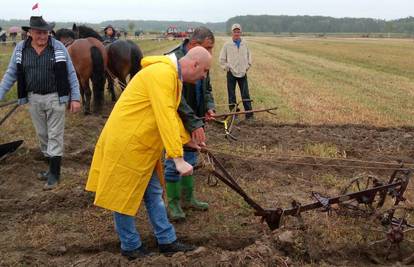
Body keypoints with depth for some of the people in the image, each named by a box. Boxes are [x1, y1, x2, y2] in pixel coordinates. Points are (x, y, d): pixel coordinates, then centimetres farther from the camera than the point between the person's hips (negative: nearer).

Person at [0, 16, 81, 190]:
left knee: (55, 136, 1)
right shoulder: (20, 49, -1)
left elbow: (71, 74, -5)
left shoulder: (58, 47, -8)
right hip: (34, 99, 4)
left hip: (55, 98, -3)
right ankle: (51, 166, 29)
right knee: (42, 135, 13)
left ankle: (54, 173, 7)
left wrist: (75, 98, -9)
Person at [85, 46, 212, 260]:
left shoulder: (173, 75, 11)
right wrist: (178, 158, -30)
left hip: (142, 144, 11)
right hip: (126, 143, -11)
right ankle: (130, 246, 20)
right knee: (124, 195, 5)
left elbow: (171, 114, 23)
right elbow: (165, 118, -30)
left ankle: (167, 241, 24)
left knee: (153, 193, 14)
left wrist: (186, 140, 30)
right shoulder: (162, 74, -23)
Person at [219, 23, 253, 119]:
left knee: (246, 95, 0)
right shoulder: (227, 45, -1)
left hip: (243, 73, 2)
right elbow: (222, 59, 6)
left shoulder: (245, 44, 6)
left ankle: (249, 114, 4)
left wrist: (247, 66, 9)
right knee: (232, 96, 3)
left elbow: (249, 56, 18)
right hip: (231, 73, -1)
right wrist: (227, 67, -1)